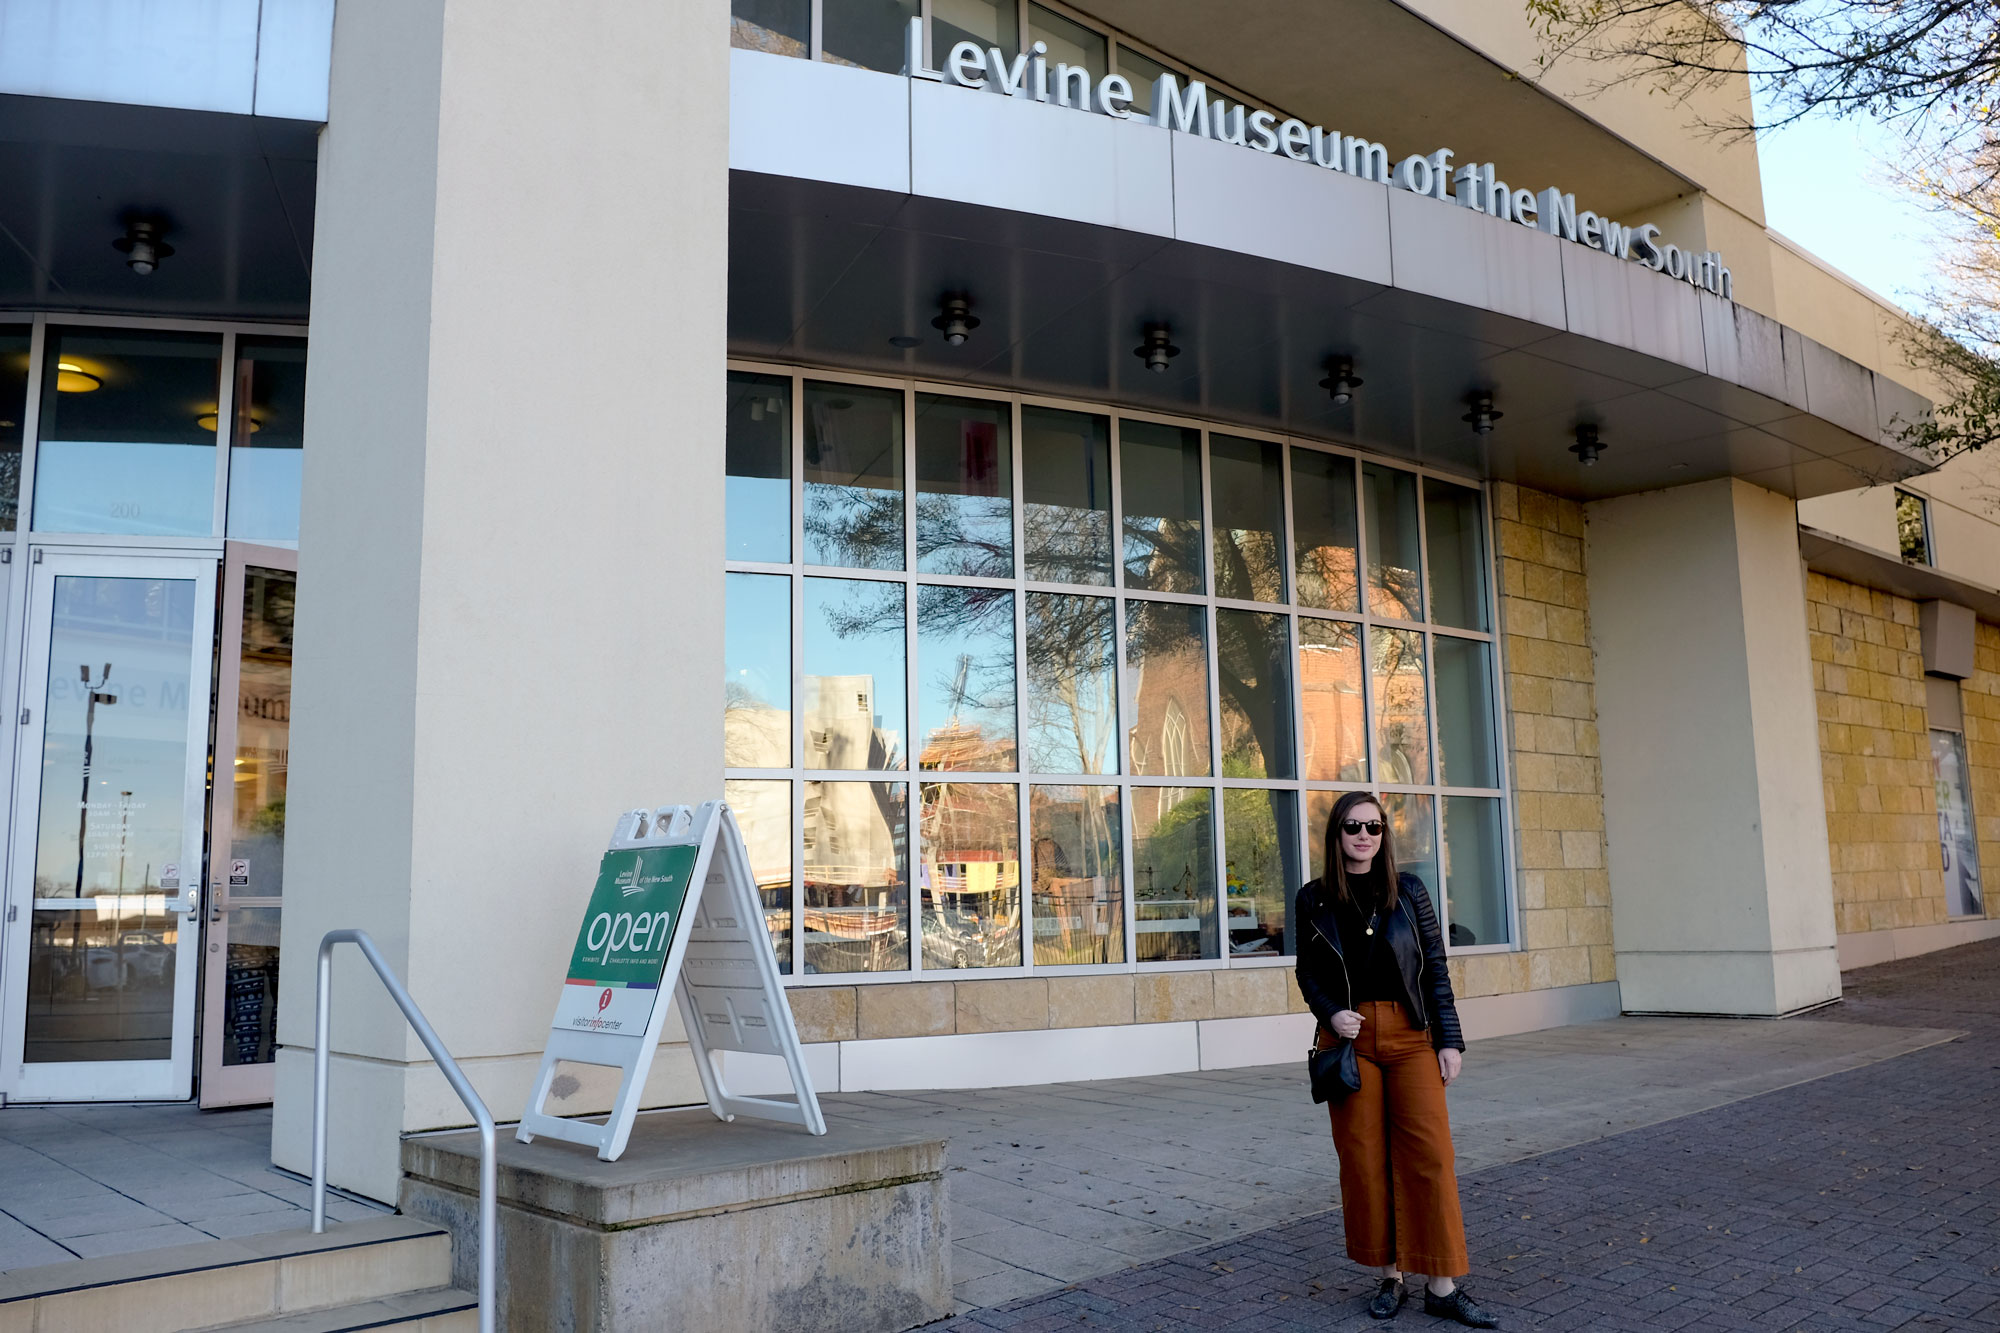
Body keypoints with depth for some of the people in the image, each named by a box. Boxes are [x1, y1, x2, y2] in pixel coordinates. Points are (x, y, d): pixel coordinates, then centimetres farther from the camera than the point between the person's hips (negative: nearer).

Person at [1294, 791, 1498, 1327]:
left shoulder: (1408, 890, 4)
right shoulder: (1314, 900, 3)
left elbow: (1436, 968, 4)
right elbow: (1308, 973, 10)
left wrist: (1449, 1040, -1)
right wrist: (1331, 1013, -9)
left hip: (1409, 1033, 0)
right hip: (1349, 1036, 0)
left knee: (1428, 1153, -5)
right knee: (1364, 1157, 3)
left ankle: (1442, 1288, 3)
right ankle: (1388, 1278, 16)